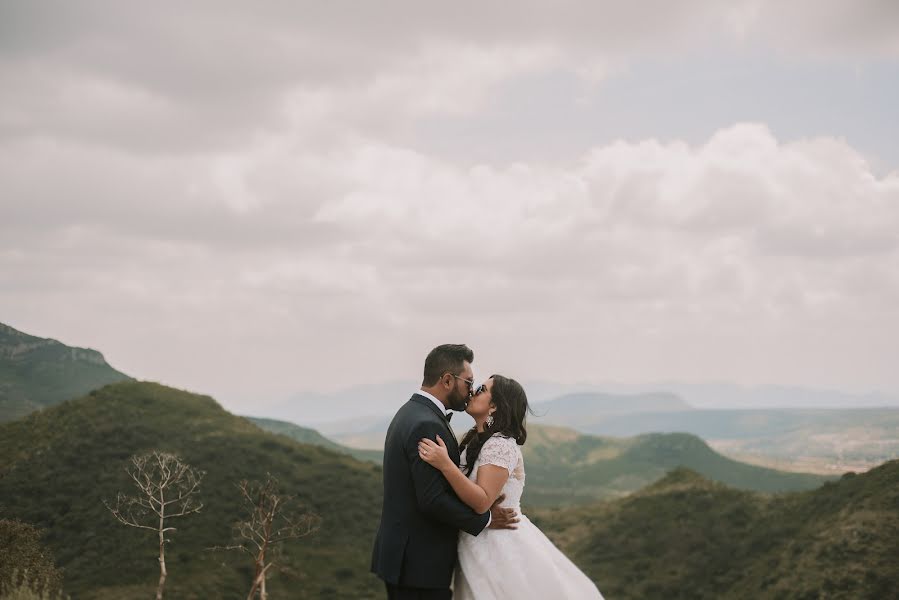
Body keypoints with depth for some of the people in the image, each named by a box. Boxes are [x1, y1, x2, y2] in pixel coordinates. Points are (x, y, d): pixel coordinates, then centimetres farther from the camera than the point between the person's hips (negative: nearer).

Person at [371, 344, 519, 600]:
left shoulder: (410, 413, 13)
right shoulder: (427, 426, -19)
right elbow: (433, 500, -23)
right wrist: (484, 519, -11)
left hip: (404, 556, 10)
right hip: (420, 564, -10)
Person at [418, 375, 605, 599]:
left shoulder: (500, 445, -18)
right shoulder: (476, 441, 10)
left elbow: (482, 501, -26)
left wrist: (445, 464, -34)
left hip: (500, 549, -9)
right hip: (481, 548, 9)